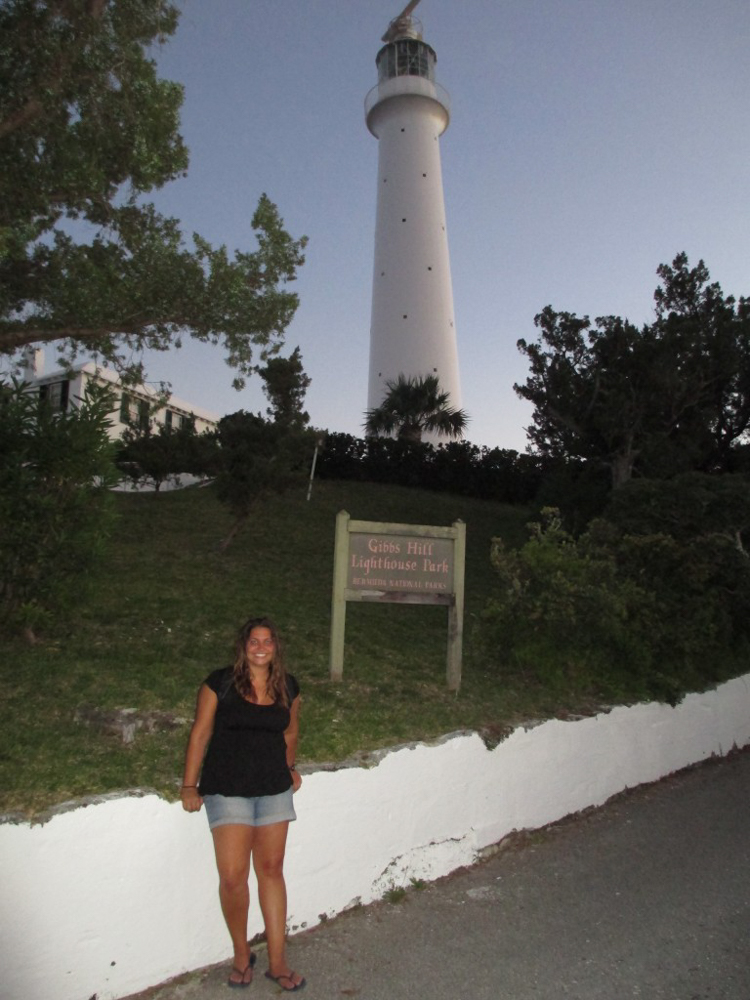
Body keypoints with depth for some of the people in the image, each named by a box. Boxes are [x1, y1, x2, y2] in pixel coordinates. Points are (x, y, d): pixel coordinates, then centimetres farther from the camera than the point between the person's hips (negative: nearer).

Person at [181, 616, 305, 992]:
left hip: (274, 789, 3)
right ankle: (241, 955, 21)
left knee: (271, 870, 10)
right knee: (233, 876, -5)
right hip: (228, 790, -3)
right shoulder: (220, 683, -9)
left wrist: (290, 768, 19)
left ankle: (277, 962, 23)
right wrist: (189, 786, -3)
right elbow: (200, 734, -5)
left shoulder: (287, 687, 2)